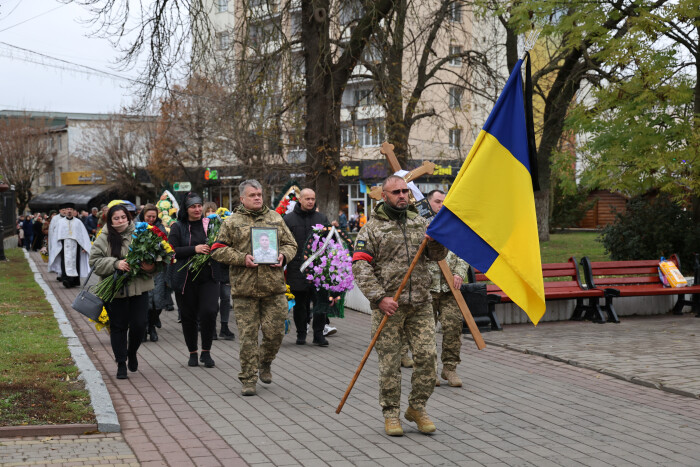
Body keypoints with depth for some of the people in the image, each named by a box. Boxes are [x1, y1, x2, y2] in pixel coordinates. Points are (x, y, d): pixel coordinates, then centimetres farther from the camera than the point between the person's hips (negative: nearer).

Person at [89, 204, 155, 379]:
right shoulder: (103, 239, 2)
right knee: (118, 327, 5)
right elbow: (95, 261, -5)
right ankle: (121, 363, 17)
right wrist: (115, 264, -19)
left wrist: (151, 267, -11)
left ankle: (132, 353, 29)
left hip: (139, 288, 1)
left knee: (139, 325, 0)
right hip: (115, 291, -1)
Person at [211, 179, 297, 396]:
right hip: (244, 288, -2)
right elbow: (218, 250, 1)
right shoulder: (232, 222, 4)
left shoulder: (275, 218, 13)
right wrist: (242, 258, -12)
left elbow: (290, 244, 19)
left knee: (275, 331, 2)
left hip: (274, 288, 2)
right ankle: (248, 378, 9)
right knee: (247, 335, -1)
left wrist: (283, 255, -3)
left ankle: (265, 363, 30)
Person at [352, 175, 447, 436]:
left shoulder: (420, 223, 13)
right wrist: (379, 298, -16)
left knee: (427, 355, -1)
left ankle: (417, 408, 15)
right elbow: (360, 266, -7)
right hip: (388, 305, -3)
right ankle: (391, 413, 13)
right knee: (389, 361, 0)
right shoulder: (372, 228, 0)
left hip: (420, 305, 4)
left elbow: (437, 256, 10)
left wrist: (436, 240, -13)